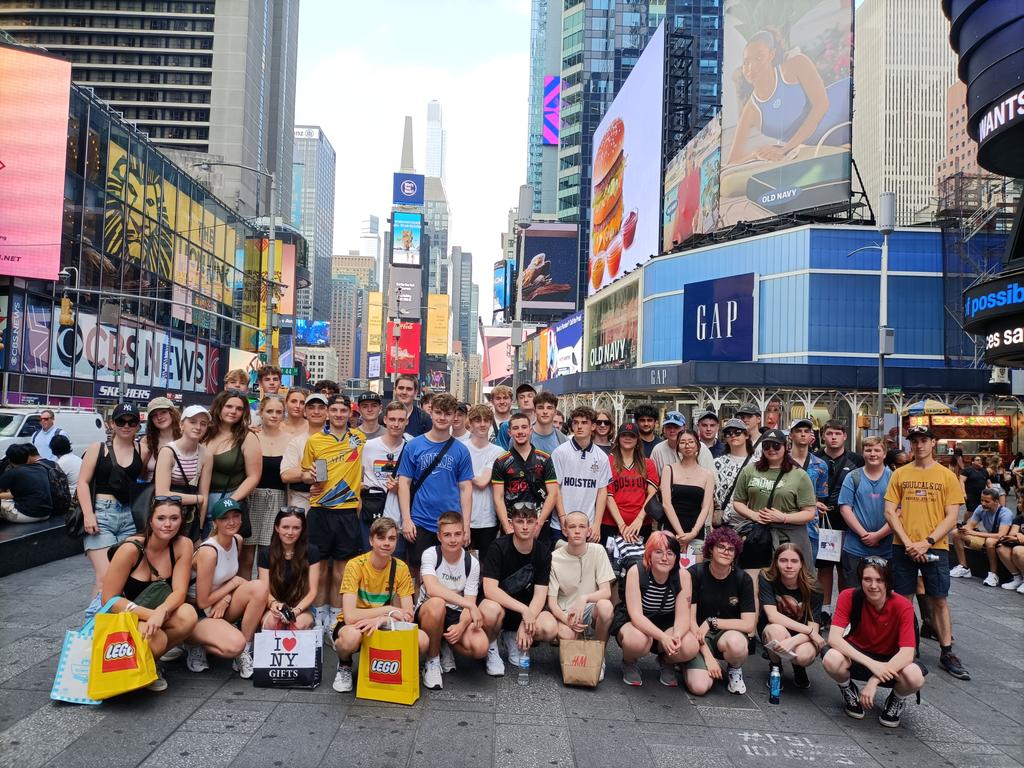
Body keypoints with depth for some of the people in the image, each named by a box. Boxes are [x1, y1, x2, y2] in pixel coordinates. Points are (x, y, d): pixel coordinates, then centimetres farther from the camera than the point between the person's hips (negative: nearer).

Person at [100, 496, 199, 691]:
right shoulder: (131, 549, -21)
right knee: (156, 640, -34)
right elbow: (108, 600, -18)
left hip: (154, 615, 4)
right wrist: (151, 614, -29)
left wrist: (161, 612, -38)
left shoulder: (183, 545, -12)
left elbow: (179, 591, -15)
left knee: (188, 616, -28)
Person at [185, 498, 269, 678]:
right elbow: (202, 602, -19)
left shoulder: (237, 540, 0)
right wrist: (234, 583, -11)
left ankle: (245, 654, -11)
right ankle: (195, 644, 1)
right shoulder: (208, 552, -23)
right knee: (234, 645, -32)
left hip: (220, 607, 8)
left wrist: (226, 598, -8)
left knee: (259, 587, -20)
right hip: (197, 614, -7)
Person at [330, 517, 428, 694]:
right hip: (353, 625, -3)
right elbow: (349, 616, -28)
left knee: (422, 640, -23)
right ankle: (344, 666, -2)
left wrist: (382, 619, -29)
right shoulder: (355, 565, -19)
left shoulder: (401, 568, -8)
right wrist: (388, 610, -26)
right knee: (352, 636, -40)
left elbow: (408, 615, -11)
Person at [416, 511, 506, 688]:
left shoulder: (472, 563, -5)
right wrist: (470, 605, -36)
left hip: (457, 614, 2)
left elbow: (470, 603, -10)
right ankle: (432, 661, -14)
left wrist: (461, 626, -33)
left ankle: (446, 646, 10)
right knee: (437, 604, -39)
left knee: (480, 647, -27)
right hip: (428, 612, -2)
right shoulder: (430, 555, -14)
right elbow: (432, 589, -32)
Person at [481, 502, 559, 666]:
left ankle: (511, 638, 6)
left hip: (527, 609, 3)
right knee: (490, 609, -38)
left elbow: (540, 594, -10)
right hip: (499, 604, -3)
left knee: (550, 628, -27)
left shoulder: (543, 553, -5)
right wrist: (523, 609, -29)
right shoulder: (499, 547, -16)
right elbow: (489, 590, -23)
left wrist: (526, 623, -25)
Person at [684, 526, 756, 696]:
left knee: (736, 643, -37)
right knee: (699, 687, -25)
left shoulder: (743, 579, -6)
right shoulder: (695, 573, -12)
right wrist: (708, 656, -16)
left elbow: (748, 624, -9)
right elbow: (690, 619, -11)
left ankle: (735, 669, 1)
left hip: (730, 632, 1)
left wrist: (712, 622, -15)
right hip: (699, 636, -1)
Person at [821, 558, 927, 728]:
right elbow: (834, 638, -28)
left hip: (890, 660, 0)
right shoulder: (849, 597, -20)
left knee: (915, 677, -34)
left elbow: (907, 653, -28)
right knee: (831, 659, -34)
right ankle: (849, 691, 3)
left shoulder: (903, 606, -20)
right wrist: (872, 664, -38)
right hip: (857, 654, 0)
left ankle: (897, 700, 5)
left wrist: (874, 680, -35)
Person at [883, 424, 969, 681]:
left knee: (939, 600, 7)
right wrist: (908, 543, -10)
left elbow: (951, 517, -2)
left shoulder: (947, 476, 1)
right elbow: (890, 512, 1)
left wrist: (927, 542, -13)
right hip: (903, 547, 1)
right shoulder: (899, 474, 4)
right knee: (904, 600, 6)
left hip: (935, 547, -1)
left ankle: (947, 653, 18)